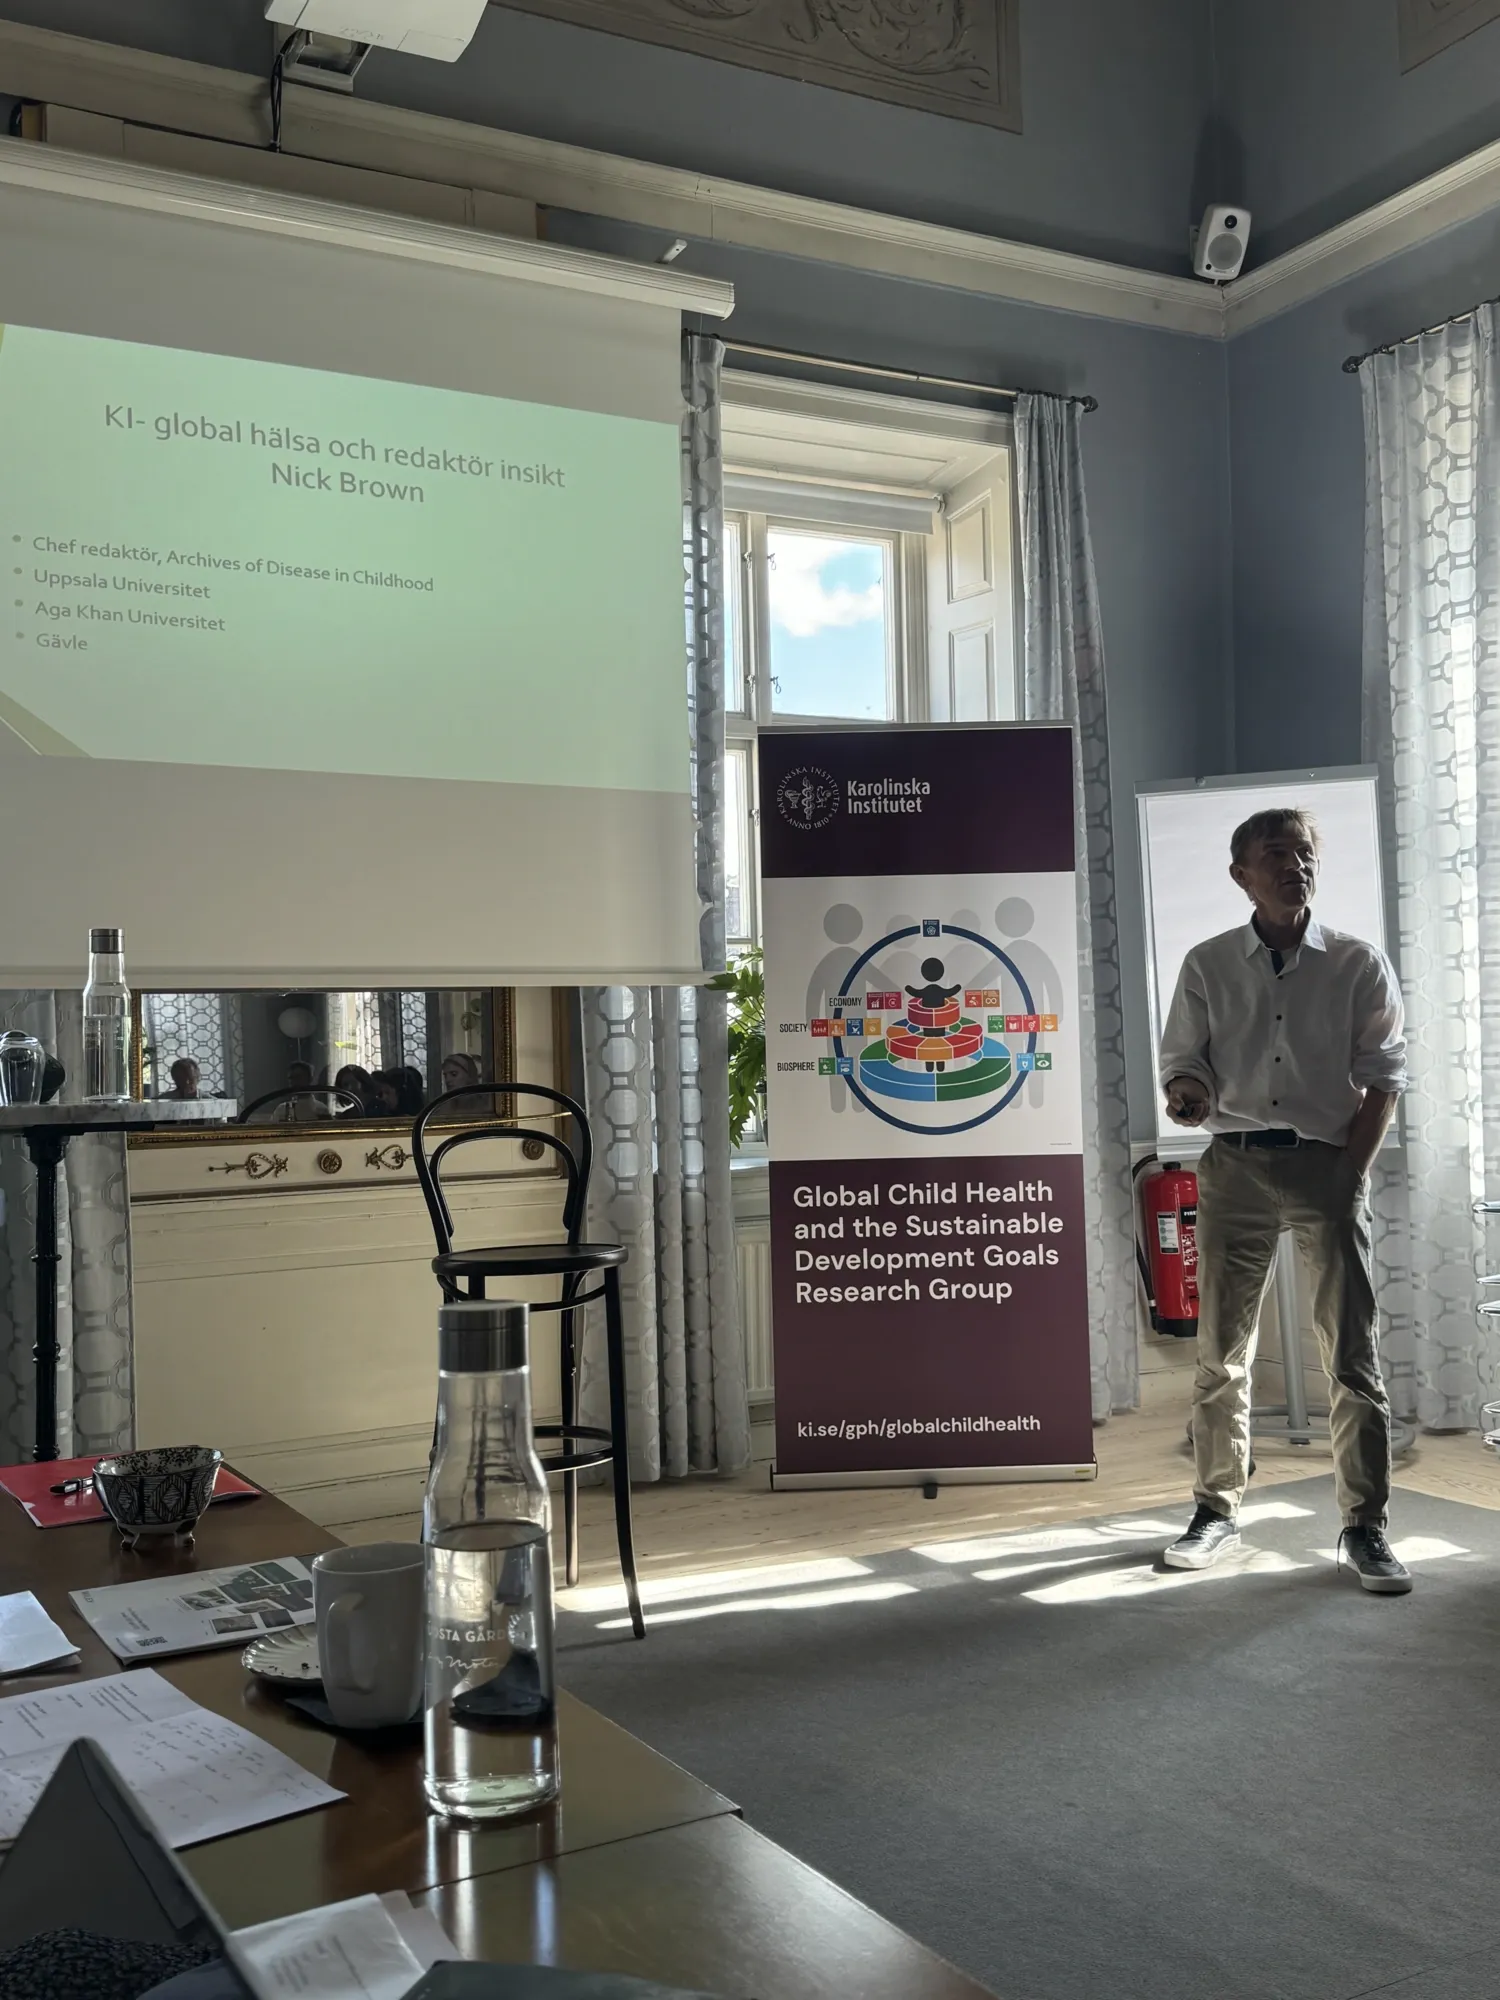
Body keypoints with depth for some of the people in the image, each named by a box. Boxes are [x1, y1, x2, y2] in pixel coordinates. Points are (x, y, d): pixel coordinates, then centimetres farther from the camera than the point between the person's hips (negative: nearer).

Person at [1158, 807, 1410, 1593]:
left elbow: (1383, 1077, 1)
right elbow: (1181, 1062, 6)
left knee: (1351, 1352, -1)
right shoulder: (1208, 966, 6)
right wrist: (1188, 1093, -18)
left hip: (1326, 1164, -1)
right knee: (1220, 1350, 6)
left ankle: (1364, 1527, 8)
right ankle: (1217, 1509, 18)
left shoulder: (1359, 965, 3)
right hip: (1234, 1166, 2)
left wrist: (1350, 1175, -7)